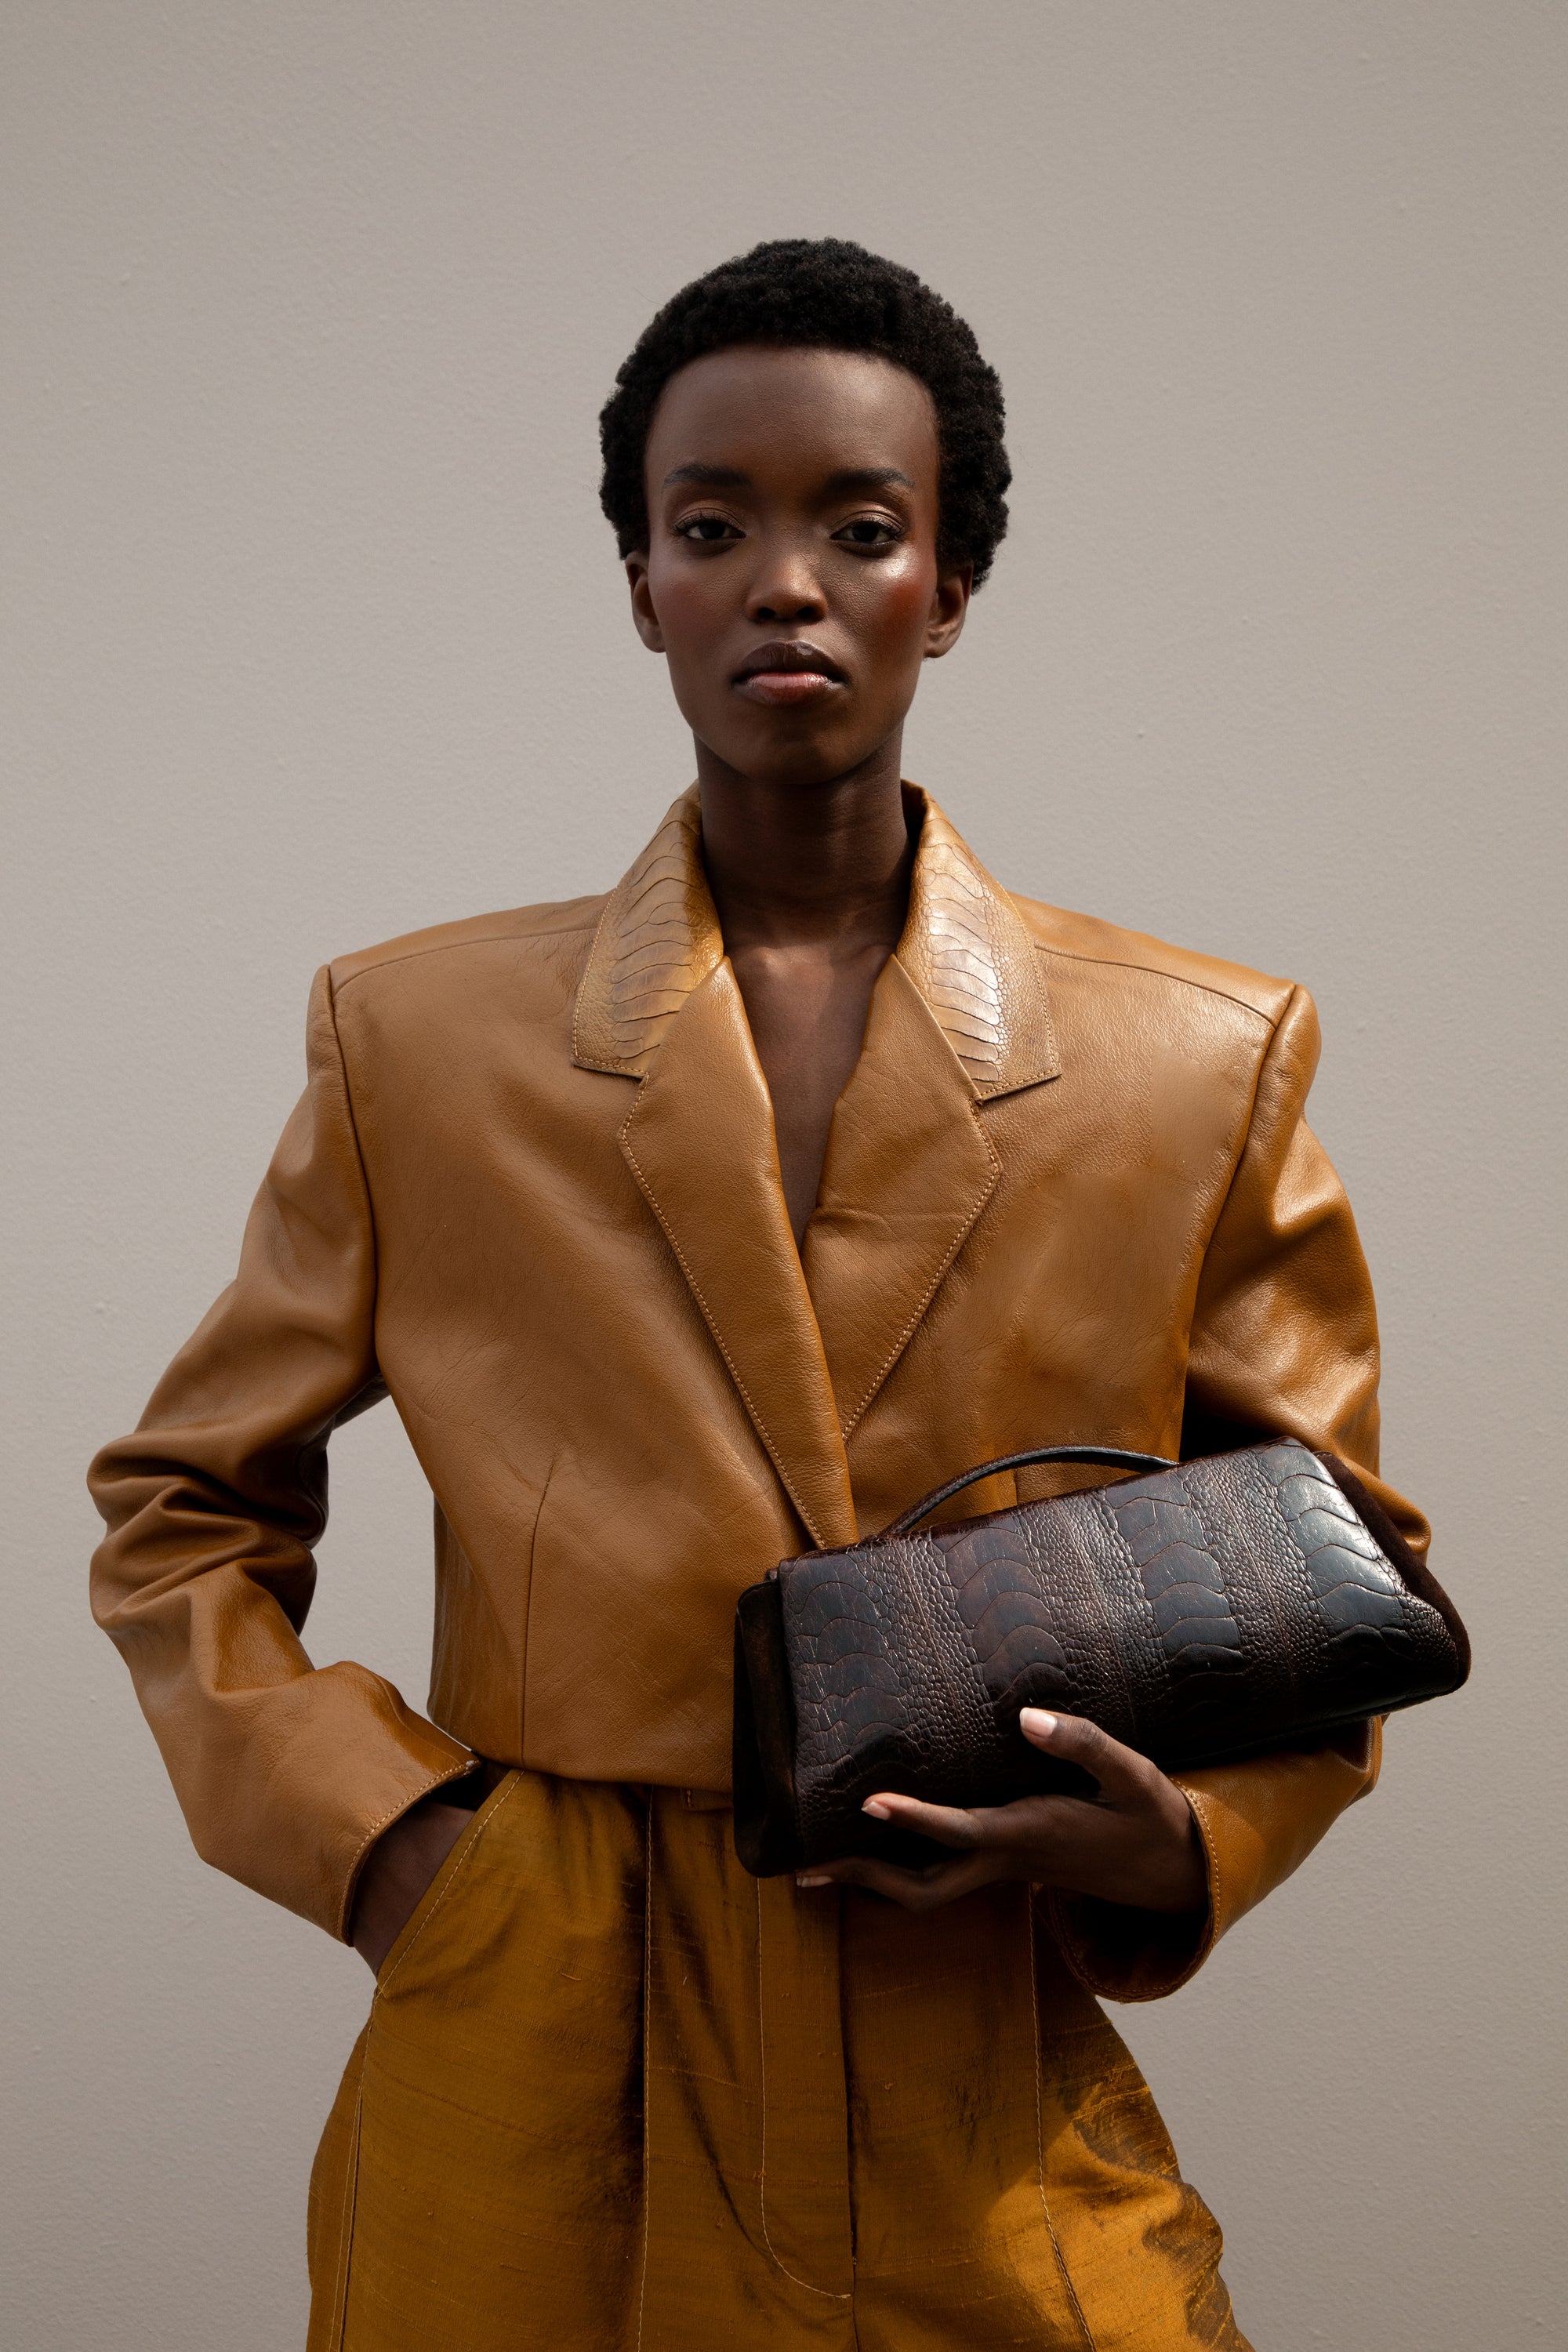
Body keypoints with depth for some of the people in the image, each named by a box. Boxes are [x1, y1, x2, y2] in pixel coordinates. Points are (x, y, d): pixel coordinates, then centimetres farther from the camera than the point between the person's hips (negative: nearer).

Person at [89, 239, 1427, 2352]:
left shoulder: (1207, 1068, -2)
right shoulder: (415, 1039, -1)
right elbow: (185, 1519, 9)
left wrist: (1177, 1842, -11)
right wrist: (377, 1838, -6)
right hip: (527, 2119, 1)